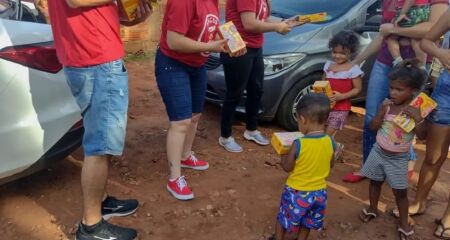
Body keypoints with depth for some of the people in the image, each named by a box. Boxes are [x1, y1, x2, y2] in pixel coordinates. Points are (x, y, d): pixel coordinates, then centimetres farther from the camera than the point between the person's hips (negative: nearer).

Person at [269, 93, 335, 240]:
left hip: (297, 192, -4)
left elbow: (287, 167, -15)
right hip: (319, 191, 4)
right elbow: (330, 165, 4)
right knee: (307, 222, 28)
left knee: (284, 219, 22)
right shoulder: (331, 142, -12)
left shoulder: (299, 144, -27)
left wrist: (284, 153, 0)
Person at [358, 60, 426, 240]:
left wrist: (418, 118, -34)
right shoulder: (387, 104, -9)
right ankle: (372, 209, 42)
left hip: (398, 158, -3)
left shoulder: (416, 110, -16)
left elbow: (422, 136, -20)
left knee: (400, 192, 6)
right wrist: (382, 112, -23)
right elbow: (373, 127, -8)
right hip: (378, 152, 3)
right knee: (375, 182, 19)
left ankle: (404, 224, 22)